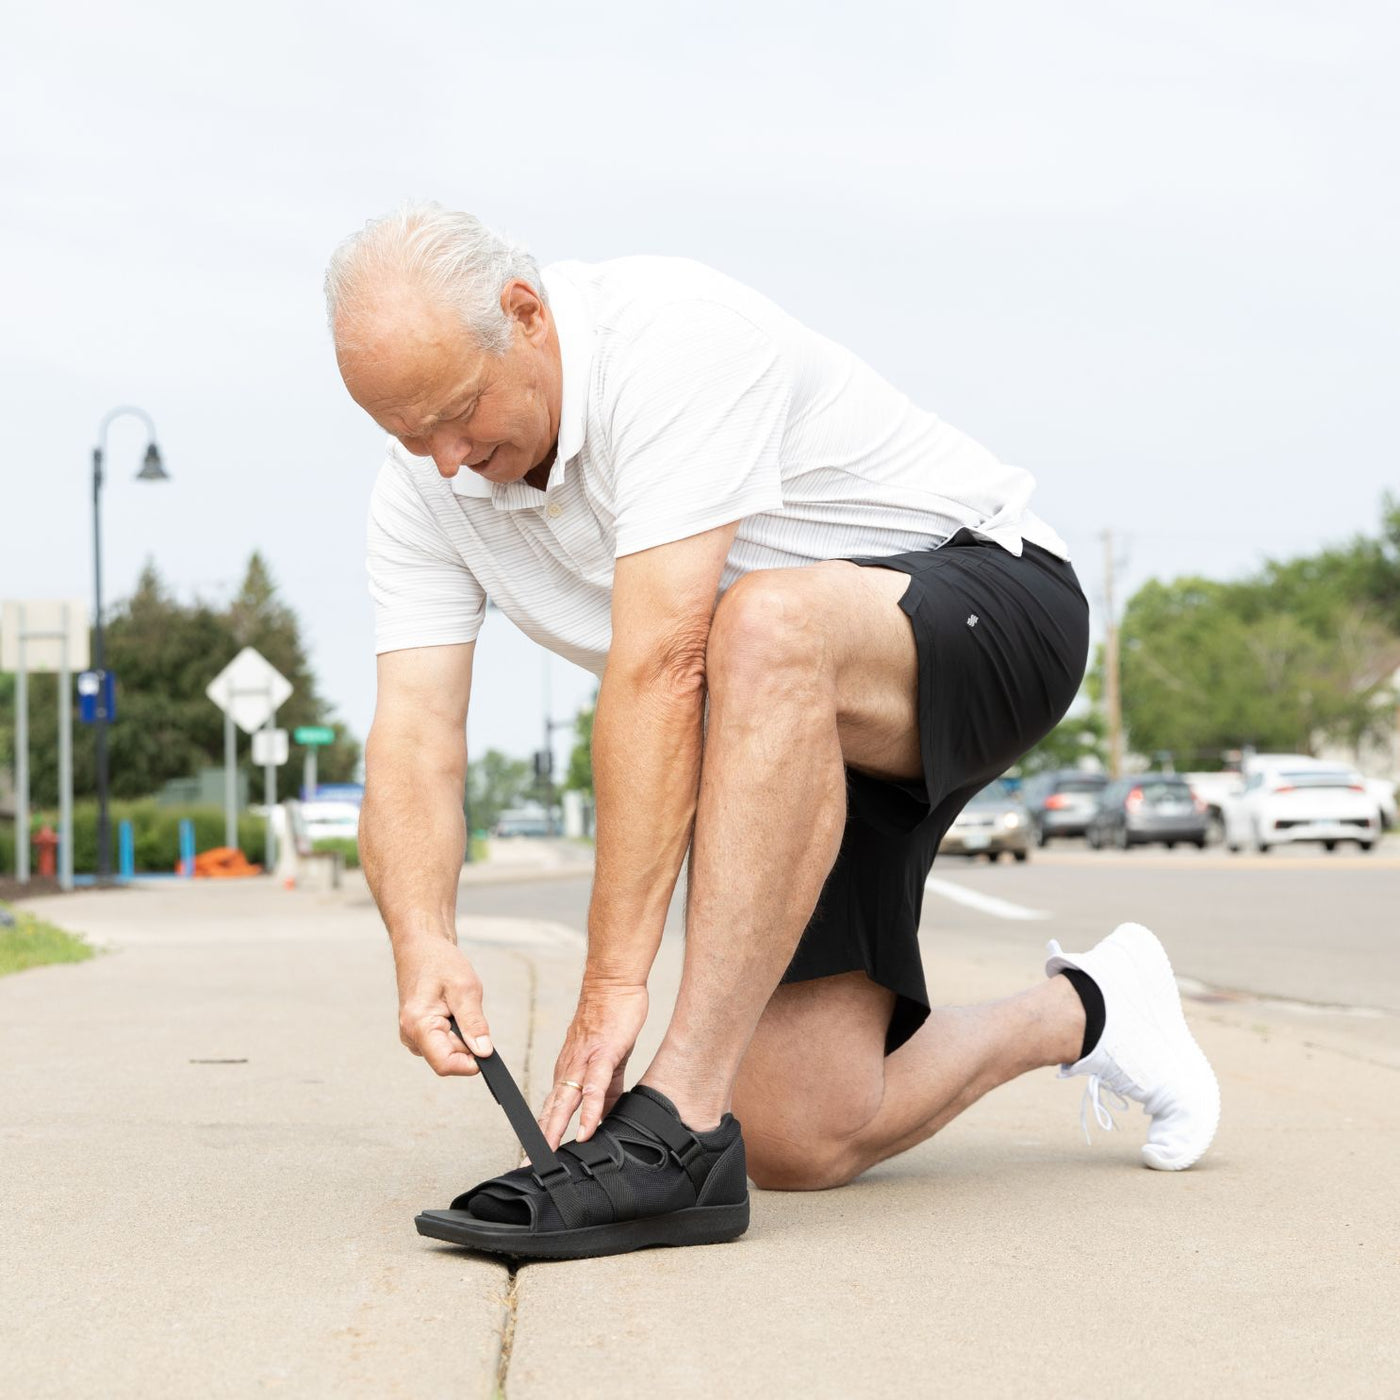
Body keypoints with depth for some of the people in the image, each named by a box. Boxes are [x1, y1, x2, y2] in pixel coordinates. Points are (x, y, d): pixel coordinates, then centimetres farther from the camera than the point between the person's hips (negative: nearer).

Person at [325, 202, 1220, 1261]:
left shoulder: (672, 337, -27)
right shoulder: (422, 490, -5)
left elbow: (661, 668, -34)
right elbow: (414, 732, -13)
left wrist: (615, 983, -36)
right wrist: (422, 940, -34)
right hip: (803, 732, 7)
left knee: (765, 625, -42)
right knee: (800, 1143, -5)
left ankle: (676, 1129, -39)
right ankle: (1079, 1015, 24)